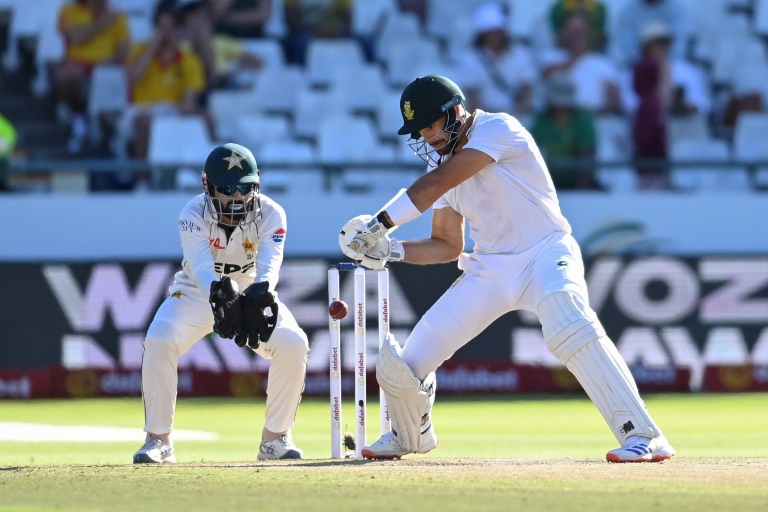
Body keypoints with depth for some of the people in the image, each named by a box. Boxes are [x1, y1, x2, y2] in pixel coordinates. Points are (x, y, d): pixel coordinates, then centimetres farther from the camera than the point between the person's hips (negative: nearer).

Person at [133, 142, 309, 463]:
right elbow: (201, 267, -37)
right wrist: (219, 294, -60)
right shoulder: (193, 215, -23)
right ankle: (159, 441, -14)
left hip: (251, 294, 1)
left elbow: (270, 265, -35)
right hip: (198, 292, -1)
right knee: (159, 341, -28)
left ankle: (275, 438, -4)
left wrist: (259, 296, -58)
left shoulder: (271, 214, -19)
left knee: (293, 344, -23)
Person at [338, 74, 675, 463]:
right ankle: (411, 436, 32)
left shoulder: (498, 129, -14)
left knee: (571, 325, -38)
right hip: (490, 268, 7)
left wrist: (380, 223, -18)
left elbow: (437, 184, -22)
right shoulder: (444, 163, 9)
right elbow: (448, 246, 13)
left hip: (545, 253, -7)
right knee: (401, 364, 0)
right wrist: (390, 250, -3)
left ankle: (643, 436, -37)